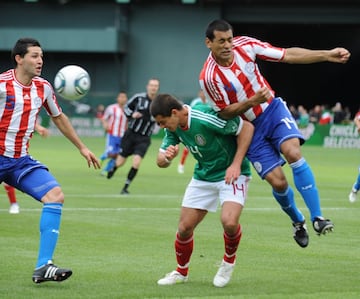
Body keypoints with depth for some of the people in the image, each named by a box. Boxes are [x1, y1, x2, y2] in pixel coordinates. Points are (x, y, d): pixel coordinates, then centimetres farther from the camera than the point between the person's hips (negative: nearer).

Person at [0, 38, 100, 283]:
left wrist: (82, 147, 26)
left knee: (55, 195, -14)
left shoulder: (43, 87, 6)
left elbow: (59, 117, 22)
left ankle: (43, 267, -17)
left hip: (21, 160, 5)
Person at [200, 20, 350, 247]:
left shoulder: (244, 45, -11)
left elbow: (288, 55, -7)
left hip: (273, 109, 2)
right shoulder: (209, 77, -20)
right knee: (277, 181, -10)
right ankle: (298, 222, 21)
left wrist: (327, 55, -13)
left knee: (293, 152, -25)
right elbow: (224, 113, -10)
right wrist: (250, 102, -28)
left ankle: (317, 217, -24)